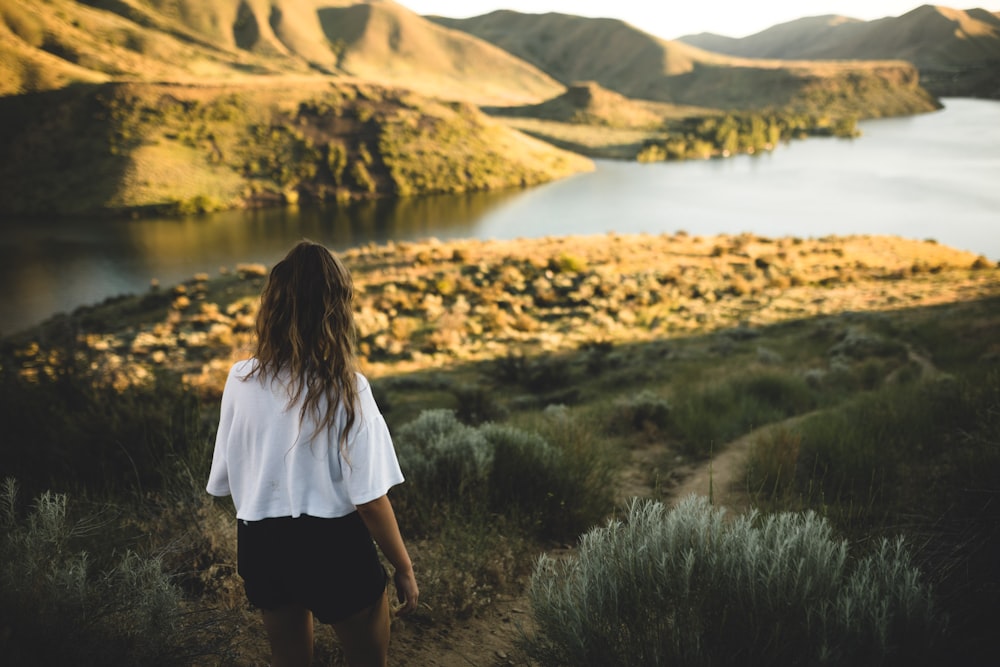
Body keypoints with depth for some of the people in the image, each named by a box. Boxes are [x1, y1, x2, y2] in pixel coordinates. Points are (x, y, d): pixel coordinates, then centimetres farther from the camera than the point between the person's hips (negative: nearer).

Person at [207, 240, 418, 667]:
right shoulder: (345, 387, -19)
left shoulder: (241, 380, -8)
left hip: (262, 546, 4)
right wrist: (403, 568, -5)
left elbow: (225, 481, 1)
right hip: (335, 548, -4)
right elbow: (370, 499, -17)